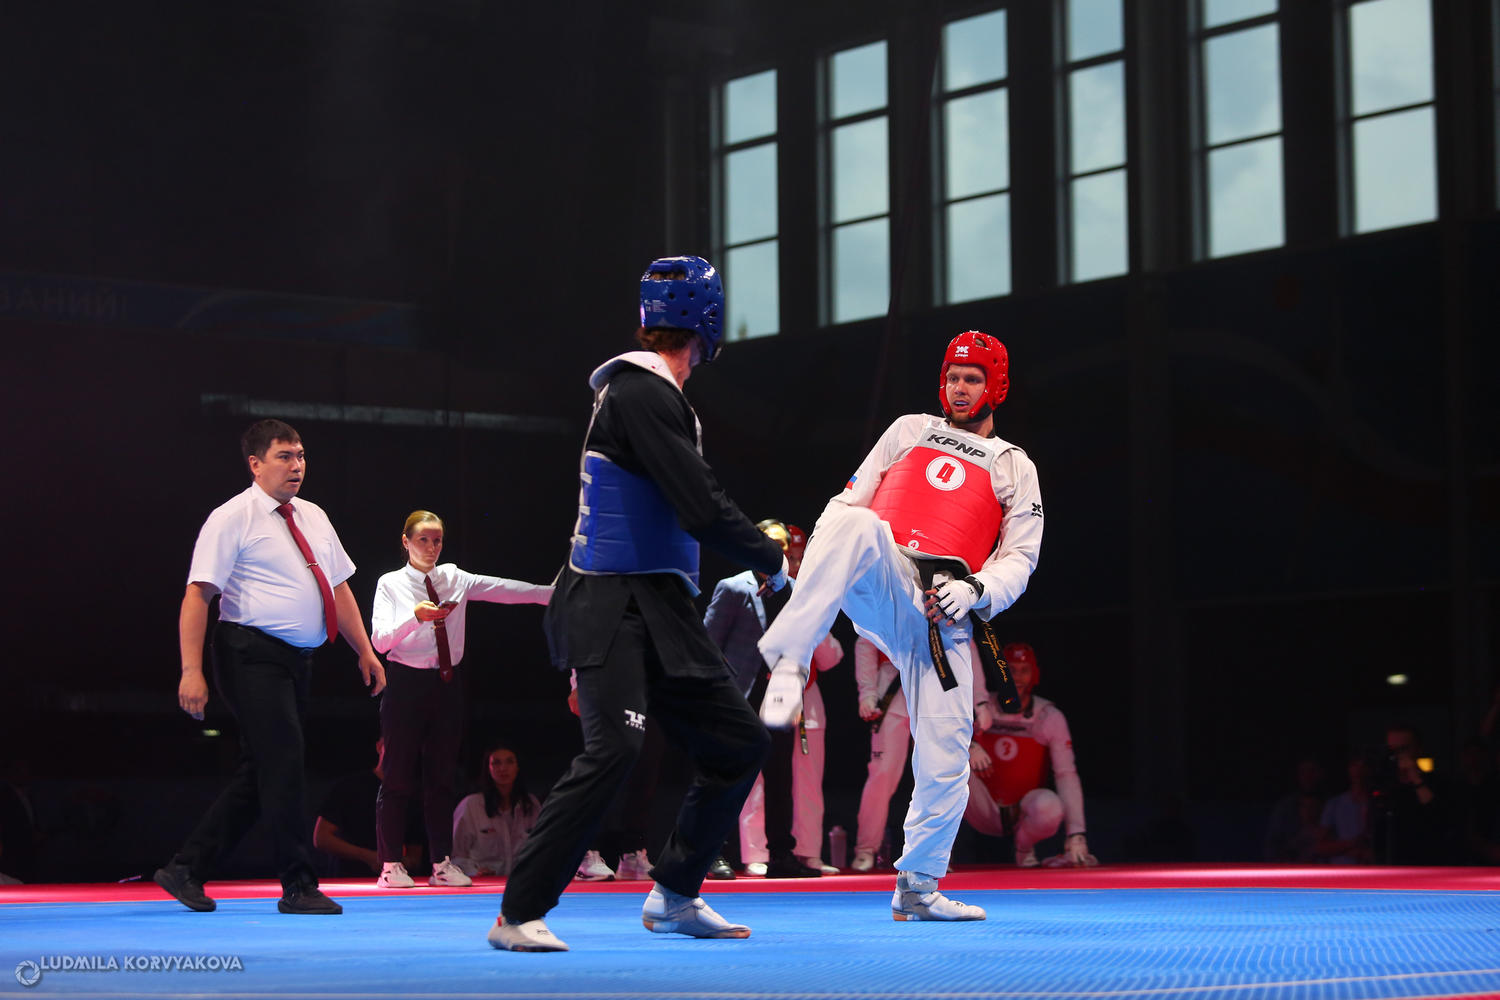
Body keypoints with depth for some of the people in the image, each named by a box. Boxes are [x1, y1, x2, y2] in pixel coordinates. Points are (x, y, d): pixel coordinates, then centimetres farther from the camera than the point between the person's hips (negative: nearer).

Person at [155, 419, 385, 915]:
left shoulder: (312, 517, 15)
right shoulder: (232, 519, -7)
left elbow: (339, 589, 20)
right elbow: (198, 595, -12)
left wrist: (365, 650, 13)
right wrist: (192, 670, -19)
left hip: (297, 660, 8)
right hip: (253, 655, -8)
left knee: (259, 773, 10)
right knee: (282, 766, -10)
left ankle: (186, 869, 19)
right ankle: (299, 887, -3)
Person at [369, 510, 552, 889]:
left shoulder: (455, 579, 8)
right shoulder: (391, 584, -1)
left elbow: (505, 590, 1)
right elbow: (380, 639, -11)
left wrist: (556, 593, -7)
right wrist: (415, 616, -27)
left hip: (447, 685, 4)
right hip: (406, 684, -4)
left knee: (442, 776, 8)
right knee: (399, 777, -2)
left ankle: (442, 864, 13)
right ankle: (391, 865, 4)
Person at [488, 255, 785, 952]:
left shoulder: (650, 392, 16)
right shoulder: (641, 393, -15)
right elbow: (703, 510, -20)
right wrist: (772, 563, -7)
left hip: (662, 608, 10)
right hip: (613, 610, -10)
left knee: (740, 742, 11)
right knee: (615, 746, -24)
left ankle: (673, 897, 21)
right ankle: (518, 914, -18)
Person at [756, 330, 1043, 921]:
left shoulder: (1015, 469, 21)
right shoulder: (910, 430, 23)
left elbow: (1018, 558, 11)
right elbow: (851, 500, 18)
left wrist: (976, 590, -11)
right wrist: (825, 558, -1)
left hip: (943, 620, 2)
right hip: (883, 584, -1)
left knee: (945, 761, -3)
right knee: (854, 525, -37)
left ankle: (917, 890, 16)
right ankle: (788, 664, -47)